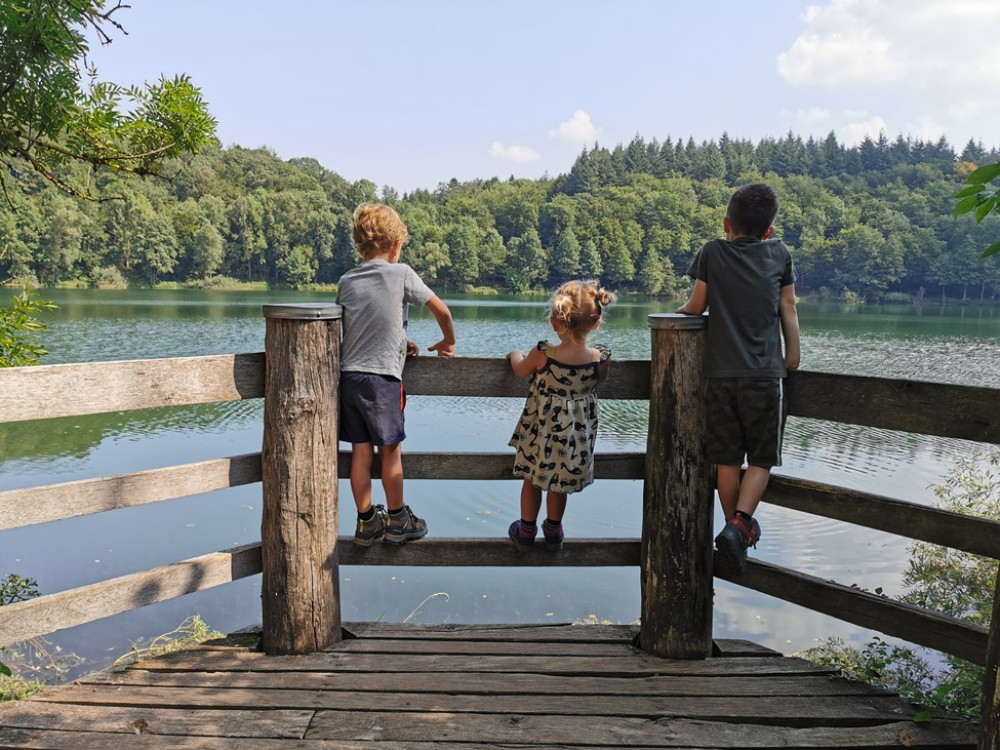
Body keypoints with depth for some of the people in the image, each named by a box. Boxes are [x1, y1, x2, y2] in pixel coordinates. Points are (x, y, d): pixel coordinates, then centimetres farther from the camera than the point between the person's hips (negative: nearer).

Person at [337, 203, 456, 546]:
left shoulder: (346, 281, 10)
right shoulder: (401, 273, -4)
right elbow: (441, 310, 1)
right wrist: (448, 342, 17)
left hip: (349, 375, 5)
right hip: (382, 377, -5)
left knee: (360, 451, 10)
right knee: (391, 451, 8)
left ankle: (367, 522, 19)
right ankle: (397, 521, 20)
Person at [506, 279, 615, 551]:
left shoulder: (542, 355, -25)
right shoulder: (602, 359, -21)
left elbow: (520, 370, -3)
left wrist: (516, 354, 18)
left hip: (542, 430, -2)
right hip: (577, 434, 2)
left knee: (532, 478, 20)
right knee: (560, 479, 23)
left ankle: (526, 531, 35)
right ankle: (553, 530, 40)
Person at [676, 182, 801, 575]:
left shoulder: (712, 252, 3)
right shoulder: (780, 254, 6)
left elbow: (696, 306, 6)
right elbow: (788, 309, 7)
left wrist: (681, 309, 27)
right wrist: (793, 355, 17)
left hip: (721, 373, 1)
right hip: (765, 374, 0)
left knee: (727, 457, 9)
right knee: (762, 458, 6)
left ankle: (735, 525, 18)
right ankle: (739, 524, -10)